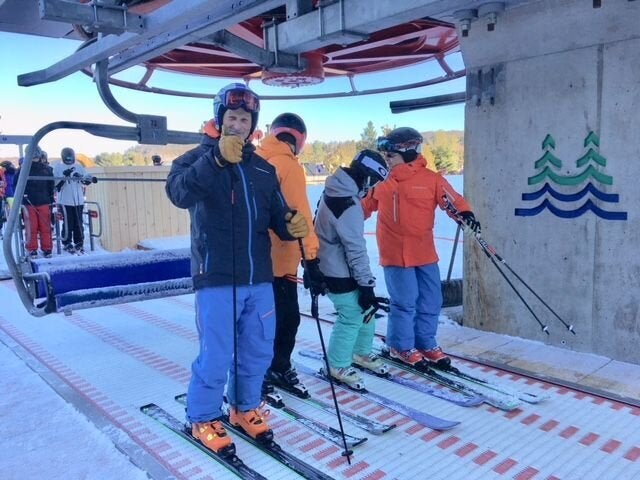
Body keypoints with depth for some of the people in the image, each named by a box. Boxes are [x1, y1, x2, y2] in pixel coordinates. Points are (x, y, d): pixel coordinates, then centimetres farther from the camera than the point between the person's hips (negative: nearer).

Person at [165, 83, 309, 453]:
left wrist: (293, 226, -12)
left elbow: (277, 216, 11)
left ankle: (245, 408, 36)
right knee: (216, 356, 1)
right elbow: (179, 193, -24)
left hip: (259, 279, 5)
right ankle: (203, 419, 24)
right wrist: (217, 158, -37)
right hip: (217, 279, -5)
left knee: (258, 353, 15)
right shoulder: (198, 158, -3)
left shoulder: (263, 168, 13)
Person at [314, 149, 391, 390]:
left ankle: (362, 353, 35)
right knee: (352, 316, 0)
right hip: (340, 273, -10)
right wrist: (367, 284, -18)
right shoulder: (348, 205, -27)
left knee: (367, 309, 17)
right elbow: (356, 249, -24)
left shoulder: (337, 190, 5)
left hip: (334, 265, 10)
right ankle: (338, 366, 18)